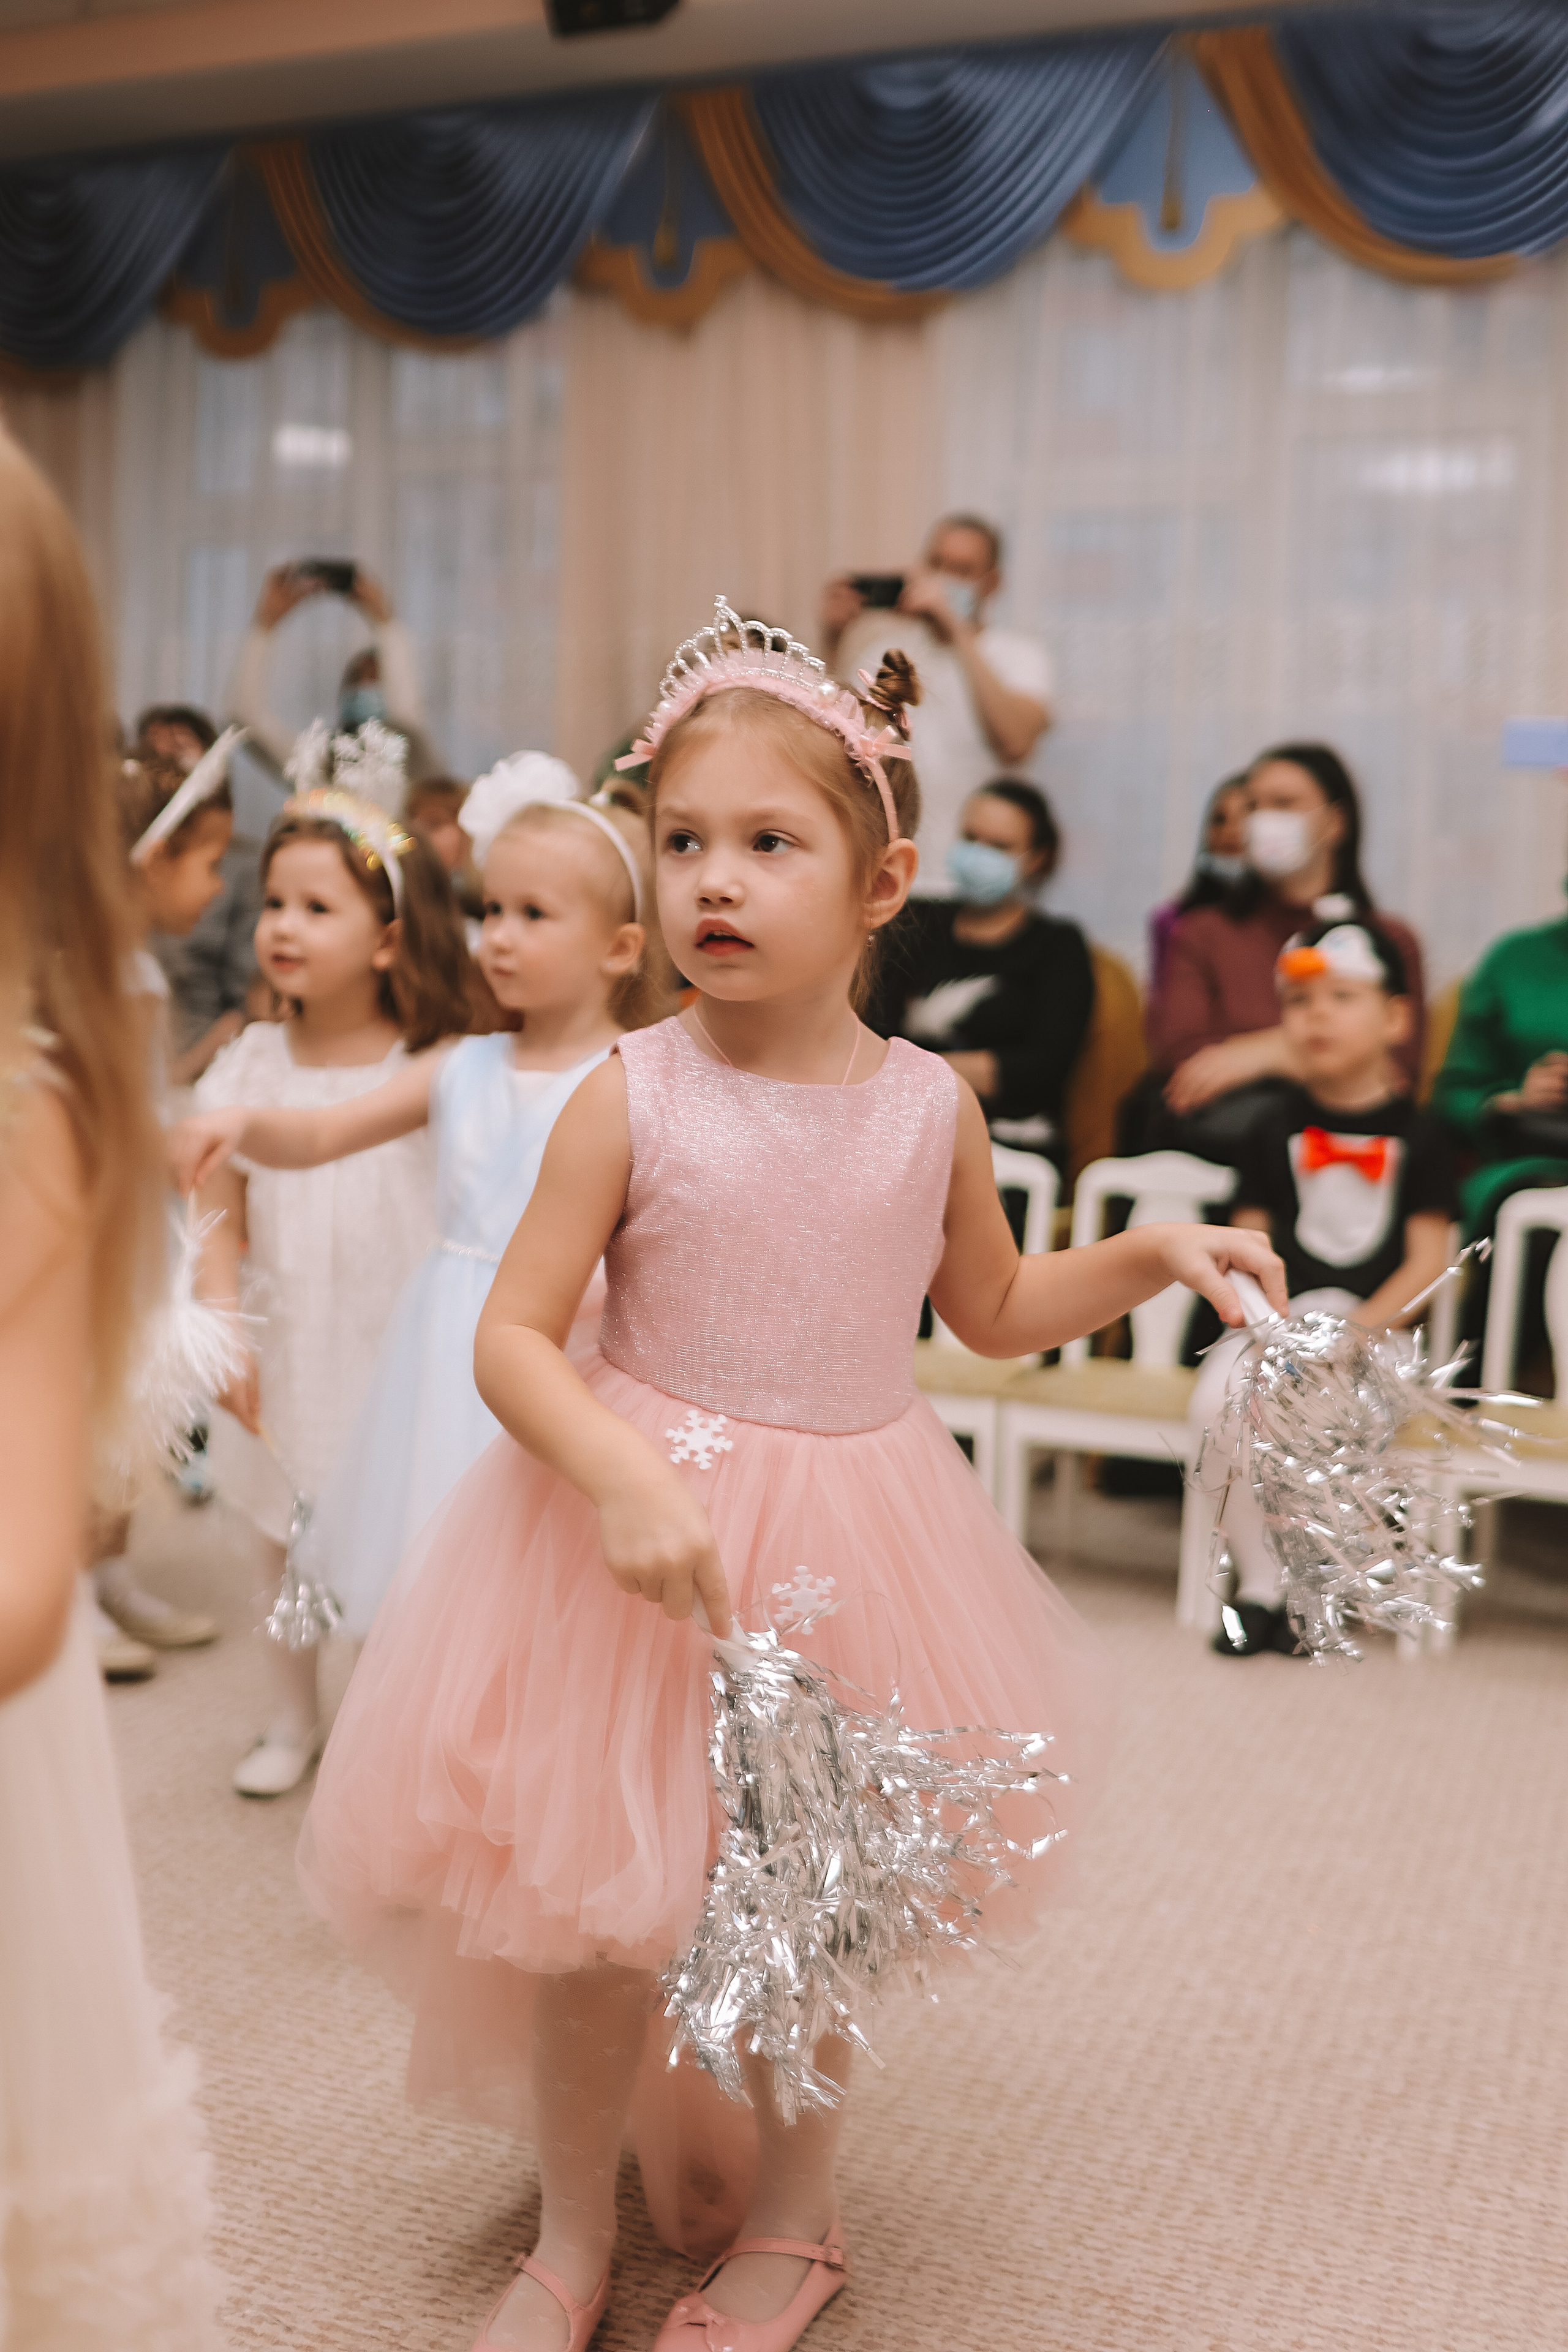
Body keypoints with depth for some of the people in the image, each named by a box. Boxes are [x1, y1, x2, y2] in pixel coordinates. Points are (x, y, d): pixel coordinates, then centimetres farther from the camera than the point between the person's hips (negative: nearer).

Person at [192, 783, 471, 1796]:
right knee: (286, 1542, 16)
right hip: (285, 1343, 3)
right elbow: (221, 1217, 0)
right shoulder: (254, 1065, -2)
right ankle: (294, 1721, 37)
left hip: (397, 1344, -3)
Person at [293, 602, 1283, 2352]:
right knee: (593, 1899, 8)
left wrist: (1154, 1255, 2)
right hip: (645, 1521, -2)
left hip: (850, 1540, 2)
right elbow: (512, 1336, -13)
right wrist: (619, 1477, -28)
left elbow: (993, 1312, 13)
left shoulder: (928, 1105, -3)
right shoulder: (631, 1100, -12)